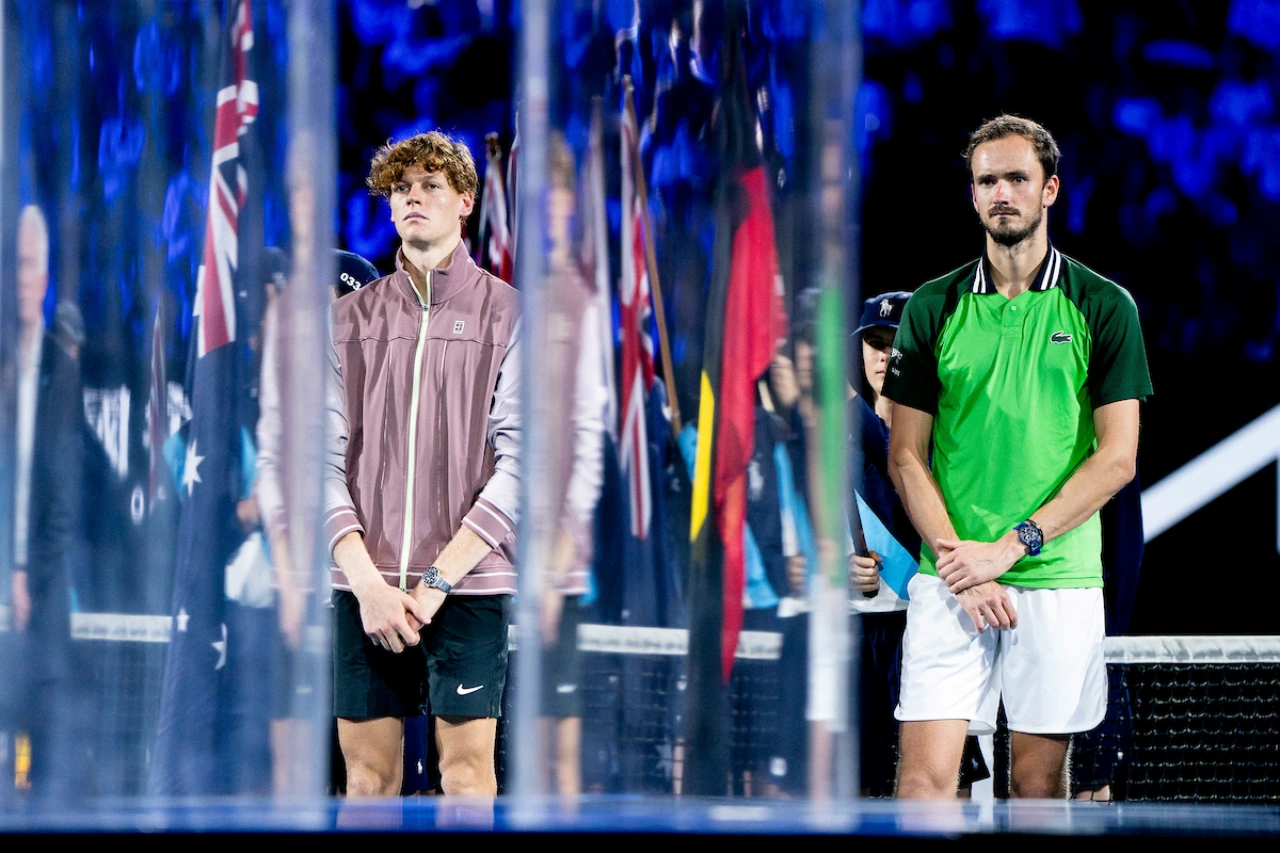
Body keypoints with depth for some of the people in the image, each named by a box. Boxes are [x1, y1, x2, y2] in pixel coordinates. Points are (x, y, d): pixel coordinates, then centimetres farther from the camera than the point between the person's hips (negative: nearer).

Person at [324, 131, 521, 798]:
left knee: (467, 770, -5)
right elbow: (326, 461, 5)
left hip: (469, 582, -2)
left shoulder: (506, 314, 3)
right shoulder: (349, 319, 10)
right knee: (367, 772, 2)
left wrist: (439, 579, -11)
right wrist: (366, 580, -8)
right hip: (364, 583, 2)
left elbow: (519, 463, -5)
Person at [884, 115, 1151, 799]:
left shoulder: (1104, 308, 2)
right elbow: (906, 456, 5)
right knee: (925, 774, -9)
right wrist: (959, 562, -9)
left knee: (1038, 778, 4)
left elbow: (1117, 458, -2)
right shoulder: (932, 308, 6)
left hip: (1059, 581, 0)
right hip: (949, 581, 0)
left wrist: (1010, 547, -10)